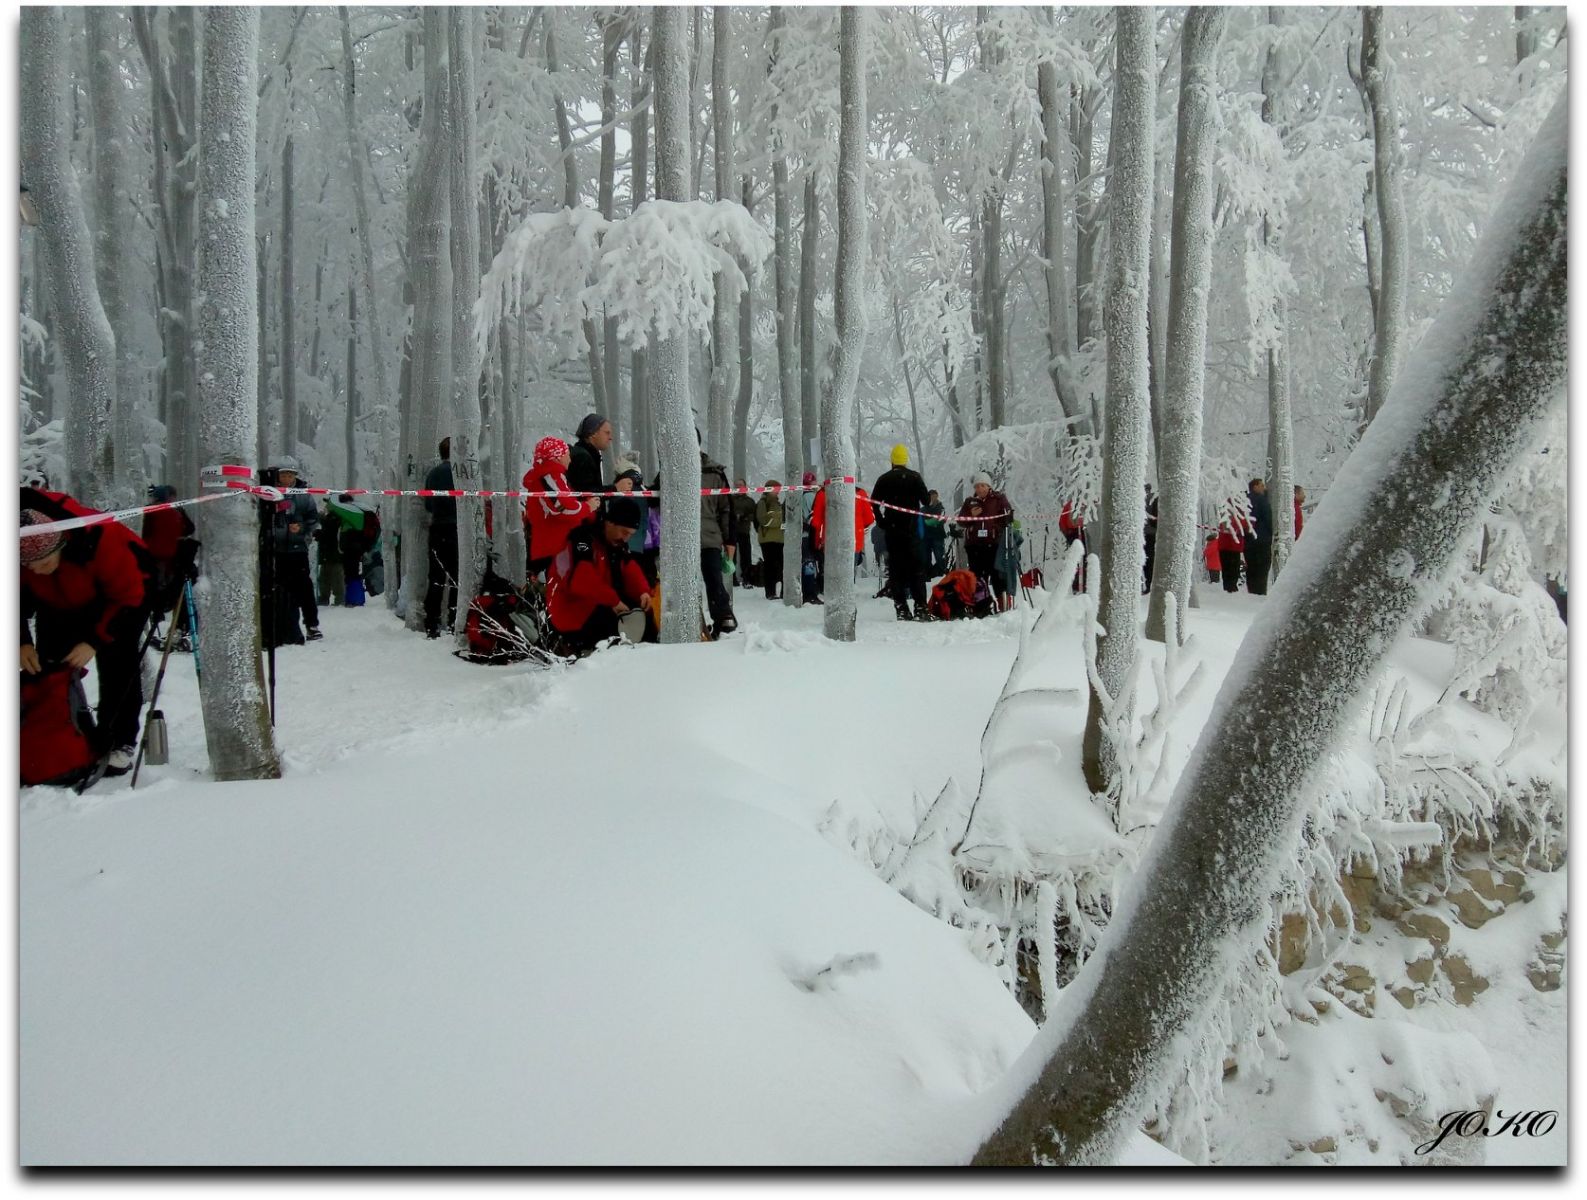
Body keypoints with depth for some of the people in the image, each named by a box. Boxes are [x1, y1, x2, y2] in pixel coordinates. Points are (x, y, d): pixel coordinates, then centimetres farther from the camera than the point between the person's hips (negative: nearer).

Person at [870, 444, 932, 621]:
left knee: (896, 568, 5)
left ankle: (901, 608, 1)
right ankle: (920, 607, -8)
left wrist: (881, 523, 9)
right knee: (917, 567, 0)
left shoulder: (884, 479, 4)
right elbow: (926, 500, -5)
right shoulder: (914, 477, -2)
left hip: (891, 531, 2)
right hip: (911, 529, -2)